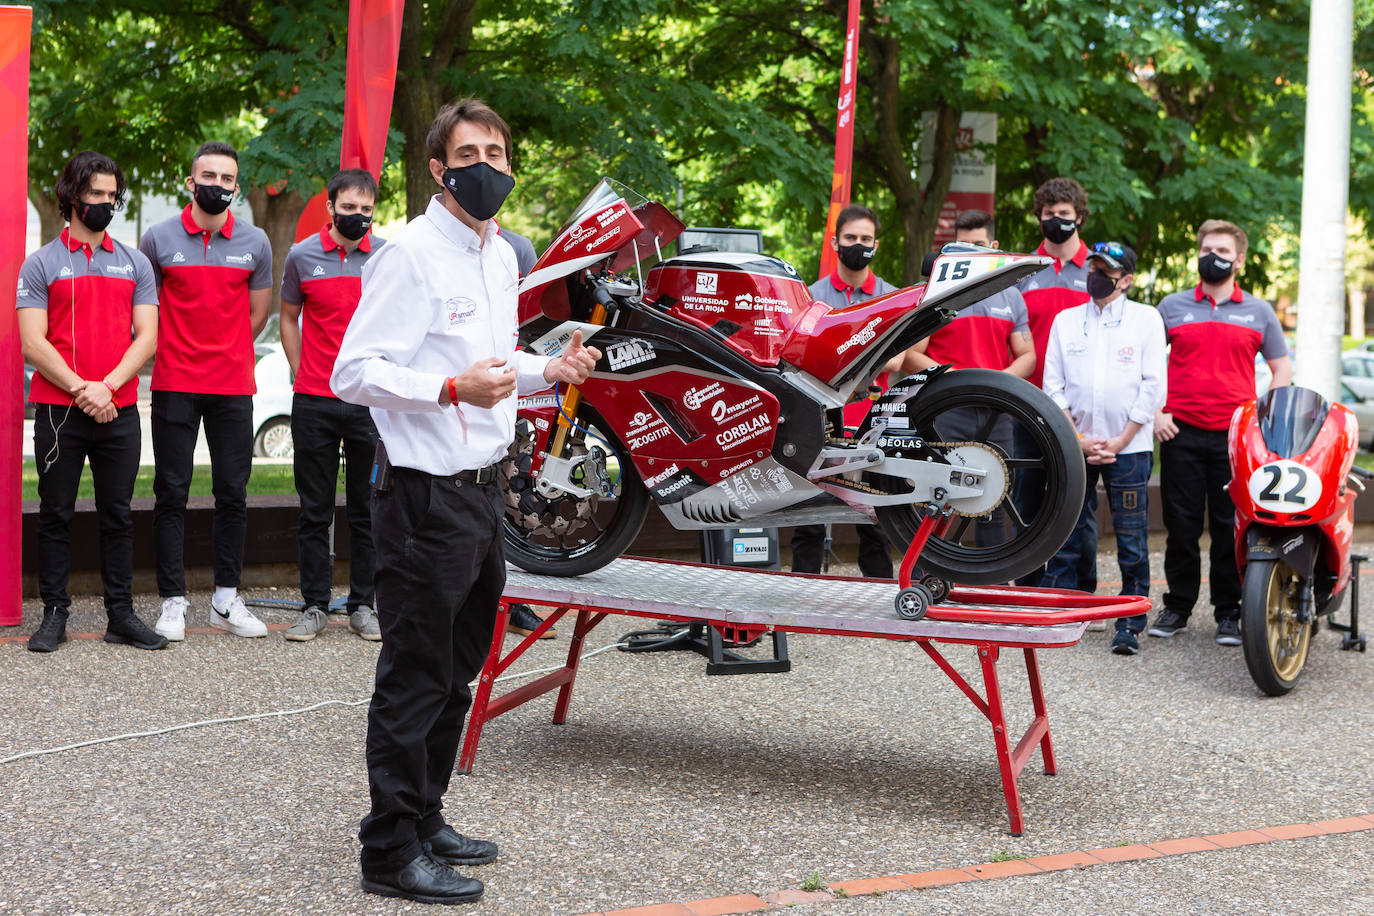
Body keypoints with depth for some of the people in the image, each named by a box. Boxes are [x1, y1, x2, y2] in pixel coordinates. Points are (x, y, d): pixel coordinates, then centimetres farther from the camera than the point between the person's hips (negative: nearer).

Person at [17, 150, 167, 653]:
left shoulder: (135, 264, 12)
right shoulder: (41, 264, 4)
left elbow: (146, 337, 4)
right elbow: (33, 344, -4)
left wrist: (107, 386, -11)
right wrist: (80, 389, -14)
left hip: (119, 410, 2)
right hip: (58, 410, -2)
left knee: (117, 514, 6)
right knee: (55, 515, 3)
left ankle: (121, 614, 12)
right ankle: (55, 613, 11)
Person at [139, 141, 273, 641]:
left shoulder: (255, 242, 6)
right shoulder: (159, 239, 2)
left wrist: (223, 353, 10)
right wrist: (173, 352, 6)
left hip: (233, 388, 2)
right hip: (174, 388, -1)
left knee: (233, 495, 5)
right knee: (171, 494, 0)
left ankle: (226, 599, 15)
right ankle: (173, 602, 6)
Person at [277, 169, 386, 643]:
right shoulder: (303, 255, 3)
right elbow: (289, 317, 14)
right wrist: (303, 374, 7)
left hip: (370, 402, 0)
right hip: (314, 403, 0)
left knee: (369, 509, 5)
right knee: (315, 510, 6)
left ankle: (363, 604, 15)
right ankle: (315, 605, 14)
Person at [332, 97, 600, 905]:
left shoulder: (502, 255, 15)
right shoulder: (411, 253, -13)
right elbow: (354, 372, -18)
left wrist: (546, 371, 10)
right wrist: (453, 388, -28)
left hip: (483, 489, 9)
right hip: (427, 496, -9)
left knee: (457, 671, 17)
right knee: (415, 679, -3)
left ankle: (425, 819, 30)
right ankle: (392, 853, 6)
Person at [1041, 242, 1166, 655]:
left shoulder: (1146, 318, 4)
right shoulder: (1065, 320, 11)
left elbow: (1153, 387, -1)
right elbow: (1052, 385, 8)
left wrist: (1119, 442, -8)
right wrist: (1077, 440, -4)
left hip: (1128, 447, -2)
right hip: (1075, 446, 2)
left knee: (1131, 539, -1)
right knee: (1067, 534, 2)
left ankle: (1129, 625, 5)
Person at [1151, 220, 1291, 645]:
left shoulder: (1259, 312, 11)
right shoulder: (1172, 306, 10)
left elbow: (1282, 368, 13)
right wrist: (1154, 411, 1)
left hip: (1236, 435, 0)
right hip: (1180, 434, 0)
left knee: (1231, 527, 1)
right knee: (1181, 525, 4)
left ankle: (1228, 613, 9)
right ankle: (1177, 606, 16)